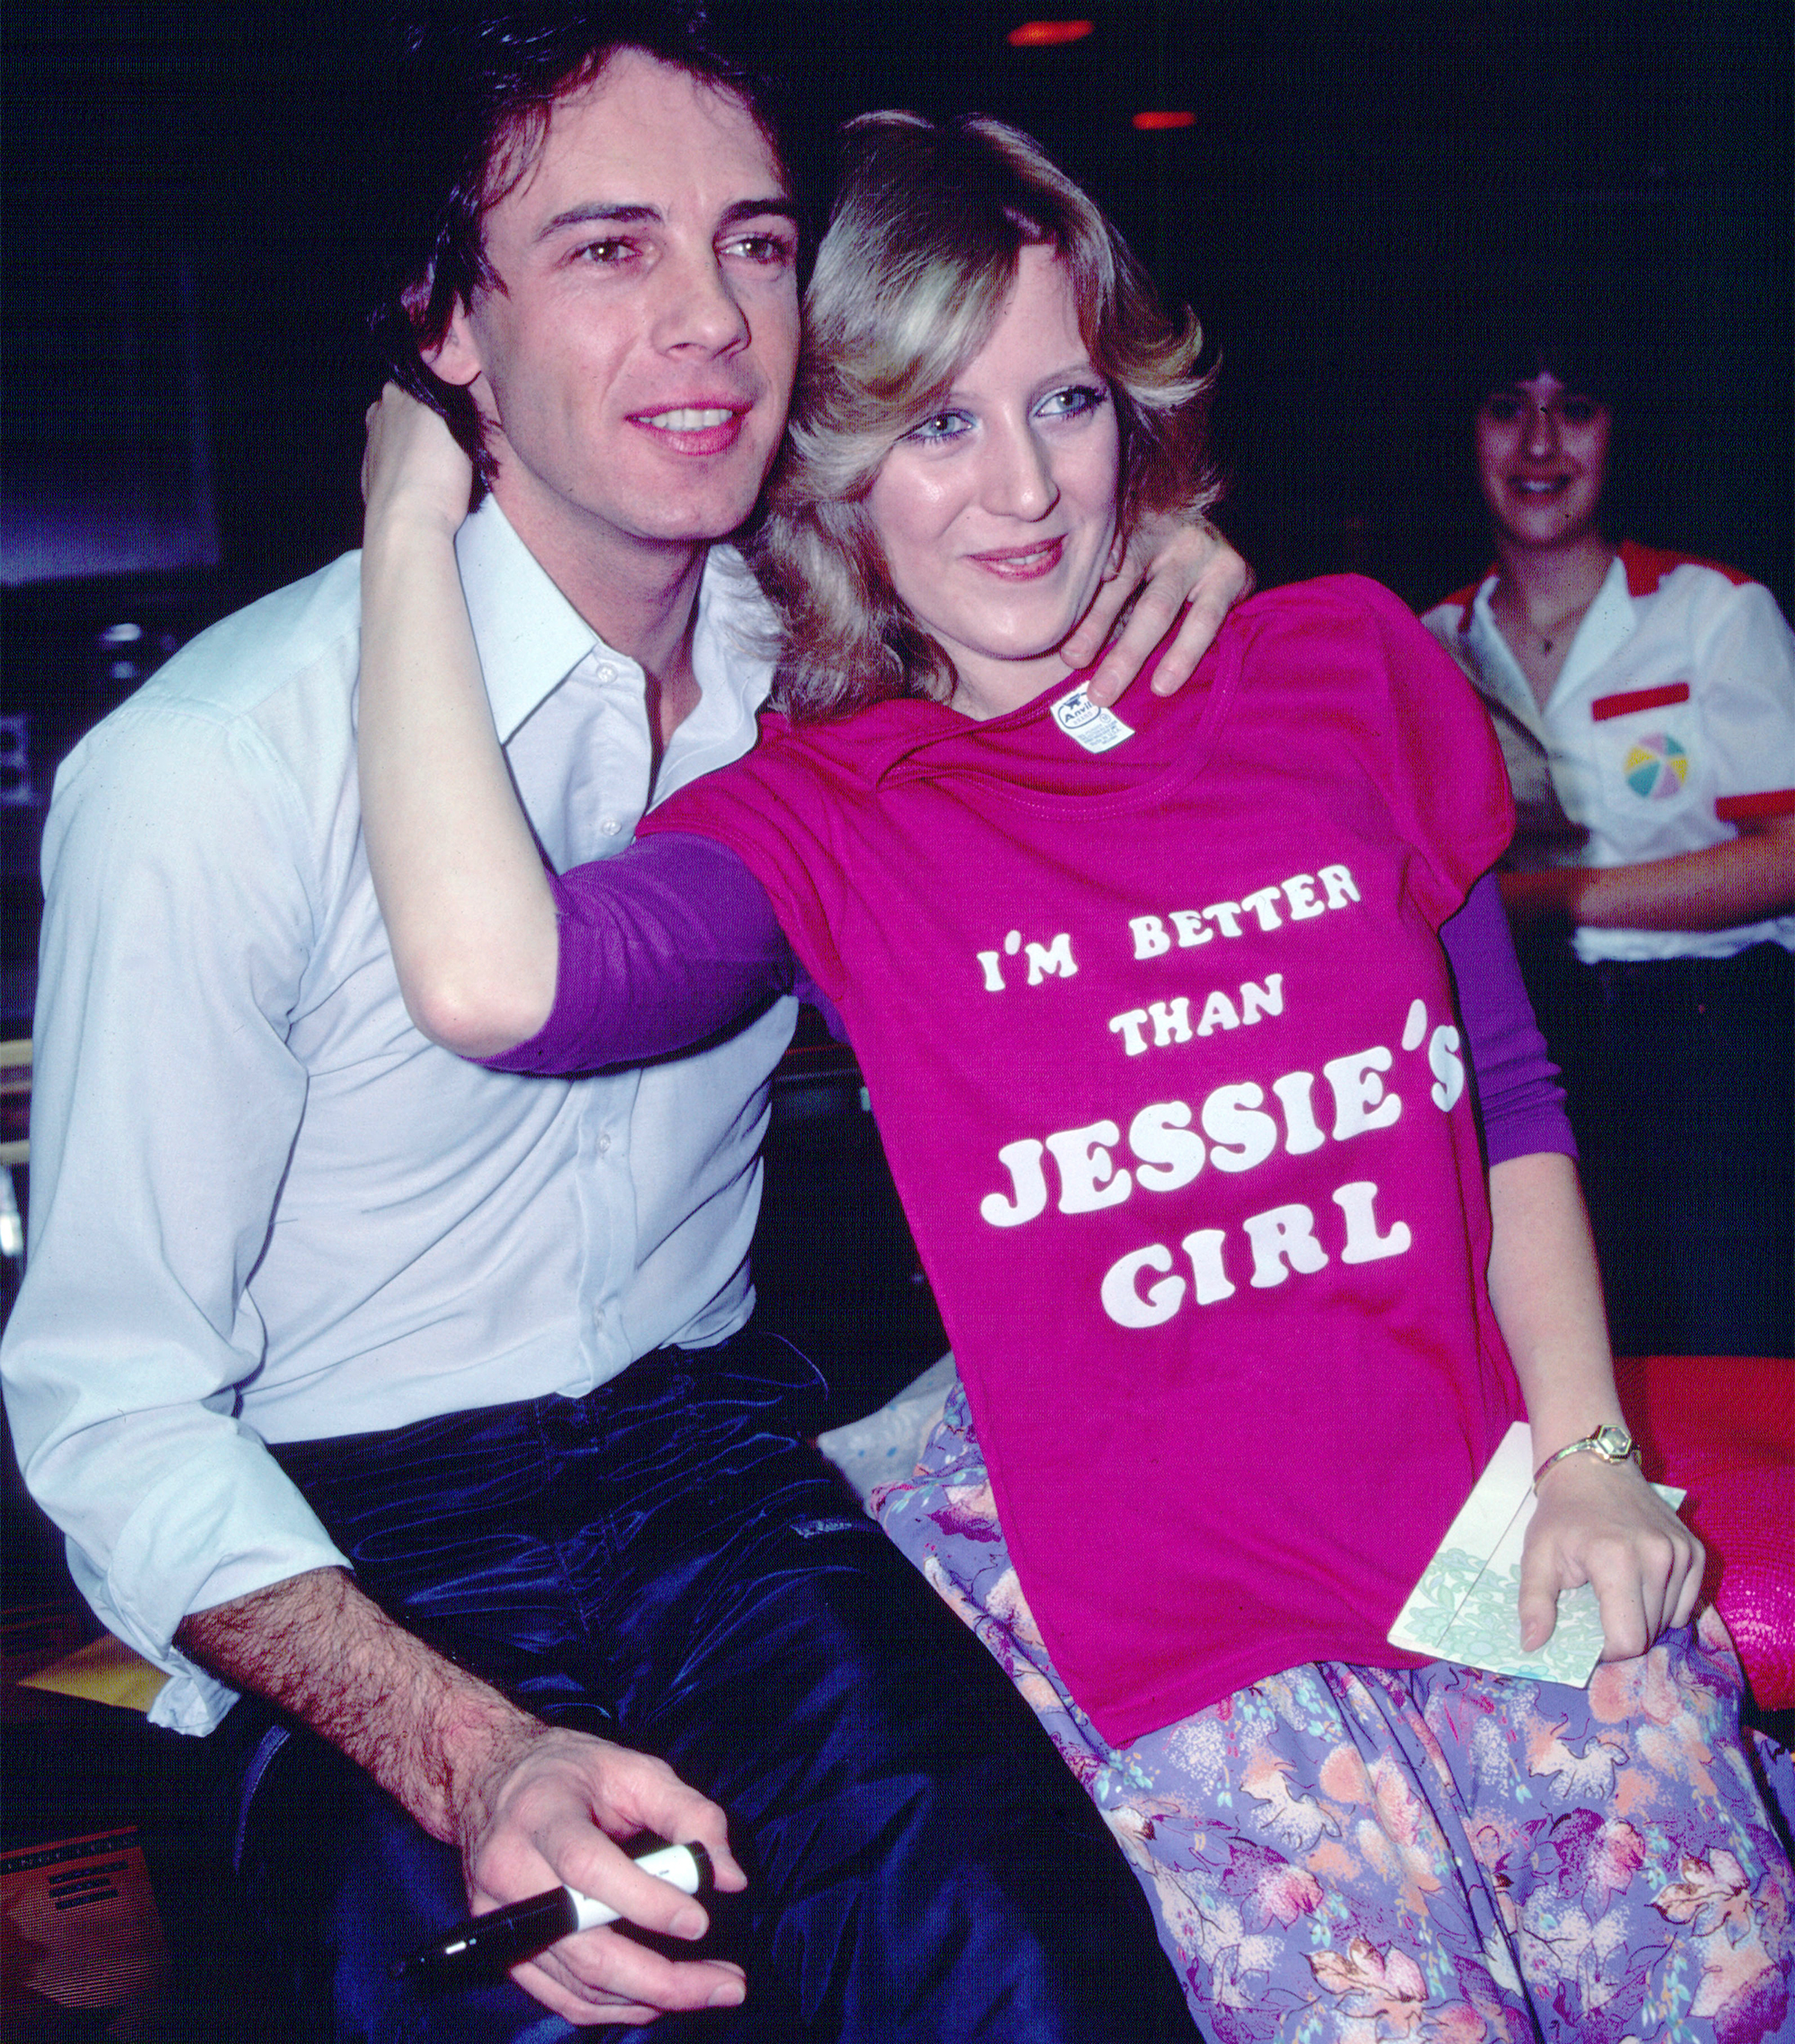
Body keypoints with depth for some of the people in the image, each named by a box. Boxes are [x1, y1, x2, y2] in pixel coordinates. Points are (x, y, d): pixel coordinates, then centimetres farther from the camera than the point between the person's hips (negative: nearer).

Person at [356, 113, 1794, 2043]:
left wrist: (1587, 1452, 3)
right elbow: (494, 982, -23)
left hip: (1484, 1512, 3)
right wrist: (413, 523, -12)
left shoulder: (1343, 666, 8)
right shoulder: (822, 818, -1)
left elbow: (1506, 1092, 14)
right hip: (1129, 1574, -3)